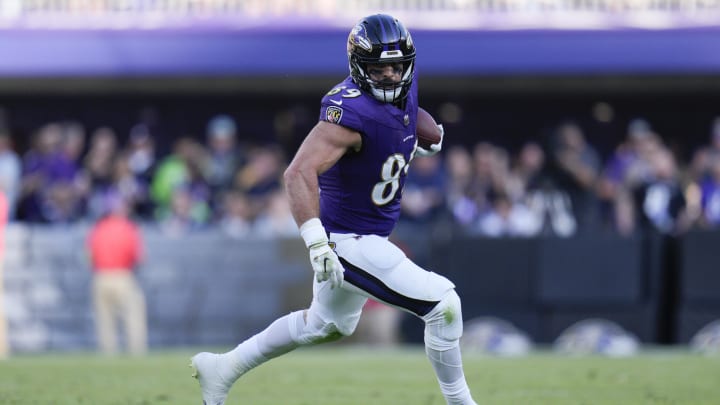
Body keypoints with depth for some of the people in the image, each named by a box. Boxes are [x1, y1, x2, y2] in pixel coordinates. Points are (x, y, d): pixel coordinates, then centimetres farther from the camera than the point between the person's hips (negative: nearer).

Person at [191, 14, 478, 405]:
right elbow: (299, 172, -40)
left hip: (367, 235, 10)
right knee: (443, 303, -10)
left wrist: (420, 142, 9)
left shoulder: (405, 90, -3)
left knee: (326, 325, 28)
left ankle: (224, 367, 38)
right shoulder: (352, 112, -30)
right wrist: (317, 243, -48)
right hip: (349, 241, -10)